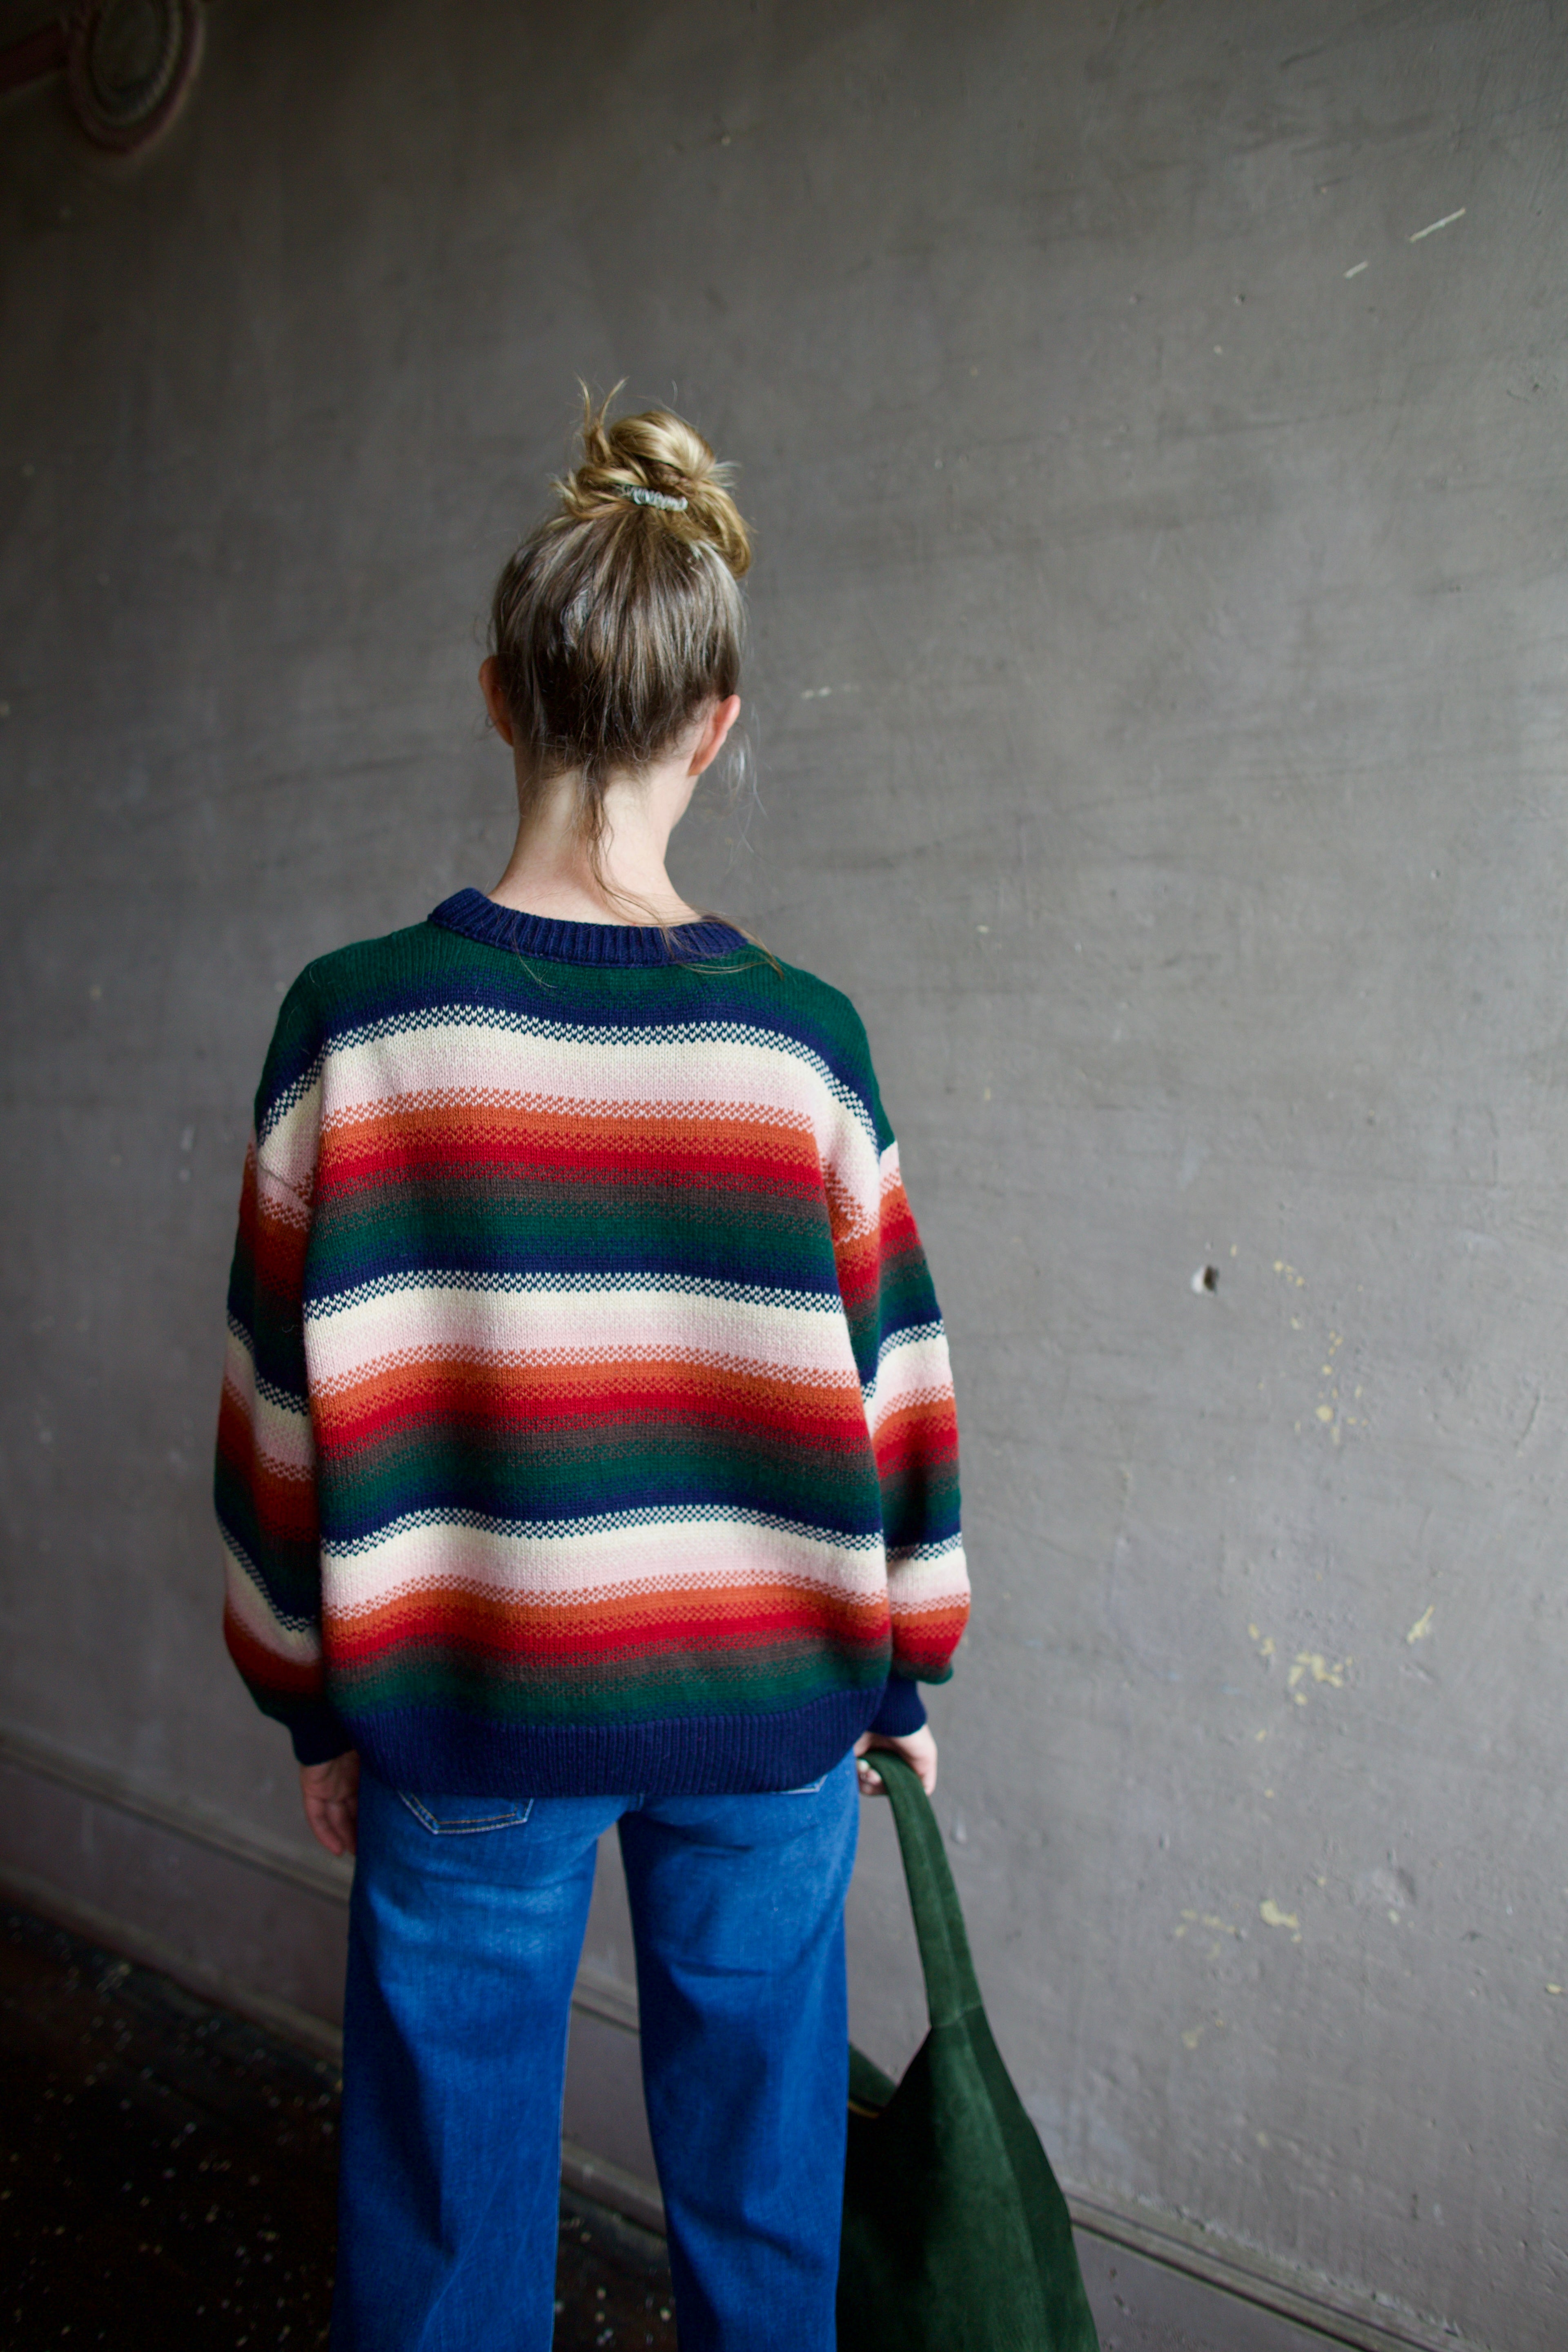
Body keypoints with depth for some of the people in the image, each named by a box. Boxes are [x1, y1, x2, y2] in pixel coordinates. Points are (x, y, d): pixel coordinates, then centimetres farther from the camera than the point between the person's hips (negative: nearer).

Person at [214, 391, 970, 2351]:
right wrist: (899, 1679, 11)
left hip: (472, 1719, 0)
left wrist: (321, 1708, 7)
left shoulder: (360, 1020, -12)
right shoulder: (799, 1038, -10)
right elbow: (894, 1389, -4)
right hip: (766, 1709, 1)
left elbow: (292, 1407, -6)